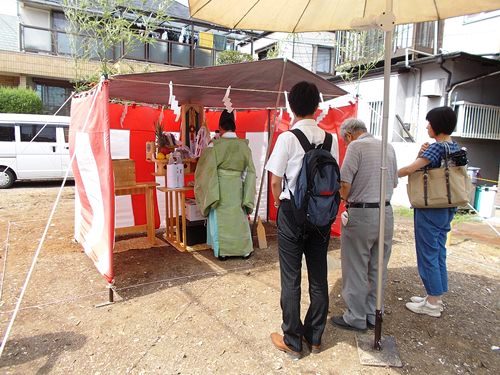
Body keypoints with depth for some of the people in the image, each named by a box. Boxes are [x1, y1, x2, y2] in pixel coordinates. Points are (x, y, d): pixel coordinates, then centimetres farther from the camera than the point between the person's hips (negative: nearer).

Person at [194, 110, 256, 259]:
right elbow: (250, 171, 4)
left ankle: (222, 251, 14)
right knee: (239, 217, 13)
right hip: (237, 187, 3)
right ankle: (245, 250, 22)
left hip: (220, 188, -3)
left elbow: (206, 169, -7)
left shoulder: (215, 145, -11)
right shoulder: (244, 145, -1)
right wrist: (247, 196, 11)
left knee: (220, 219, 8)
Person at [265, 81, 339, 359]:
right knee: (318, 278, 14)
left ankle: (293, 341, 20)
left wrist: (278, 201, 10)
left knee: (291, 279, 8)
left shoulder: (287, 138, -12)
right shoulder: (330, 139, 0)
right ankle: (314, 337, 30)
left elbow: (276, 181, -9)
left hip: (292, 213, -4)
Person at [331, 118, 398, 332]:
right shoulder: (388, 147, 11)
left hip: (360, 214, -7)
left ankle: (356, 318, 16)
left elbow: (344, 184, -15)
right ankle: (373, 316, 27)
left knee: (355, 270, 5)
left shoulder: (356, 146, -10)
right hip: (386, 212, 7)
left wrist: (347, 201, 3)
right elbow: (394, 183, 18)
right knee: (378, 269, 15)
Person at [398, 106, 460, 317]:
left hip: (430, 209, -9)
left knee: (428, 254, 1)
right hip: (447, 208, 9)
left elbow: (410, 169, -21)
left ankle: (433, 304, 11)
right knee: (438, 252, 16)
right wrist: (422, 154, -5)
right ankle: (436, 297, 28)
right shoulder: (455, 147, 11)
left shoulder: (437, 147, -17)